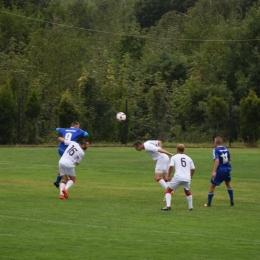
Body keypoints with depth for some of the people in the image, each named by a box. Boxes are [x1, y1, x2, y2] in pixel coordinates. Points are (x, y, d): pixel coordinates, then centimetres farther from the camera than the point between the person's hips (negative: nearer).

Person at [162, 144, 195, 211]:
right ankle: (190, 207, 26)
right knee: (187, 191, 30)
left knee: (168, 190, 13)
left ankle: (168, 206, -4)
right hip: (187, 178, 3)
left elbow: (171, 166, -5)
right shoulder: (188, 158, 18)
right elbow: (193, 169, 18)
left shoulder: (174, 157, 9)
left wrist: (168, 176, 1)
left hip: (178, 177, -3)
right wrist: (190, 177, 32)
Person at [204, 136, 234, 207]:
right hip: (227, 170, 6)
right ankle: (232, 201, 30)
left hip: (219, 171, -6)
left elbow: (217, 160, -27)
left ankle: (209, 203, 10)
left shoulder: (216, 150, -14)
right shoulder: (225, 148, 5)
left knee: (212, 186, 6)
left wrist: (214, 171, -33)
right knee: (228, 183, 29)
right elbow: (229, 159, 15)